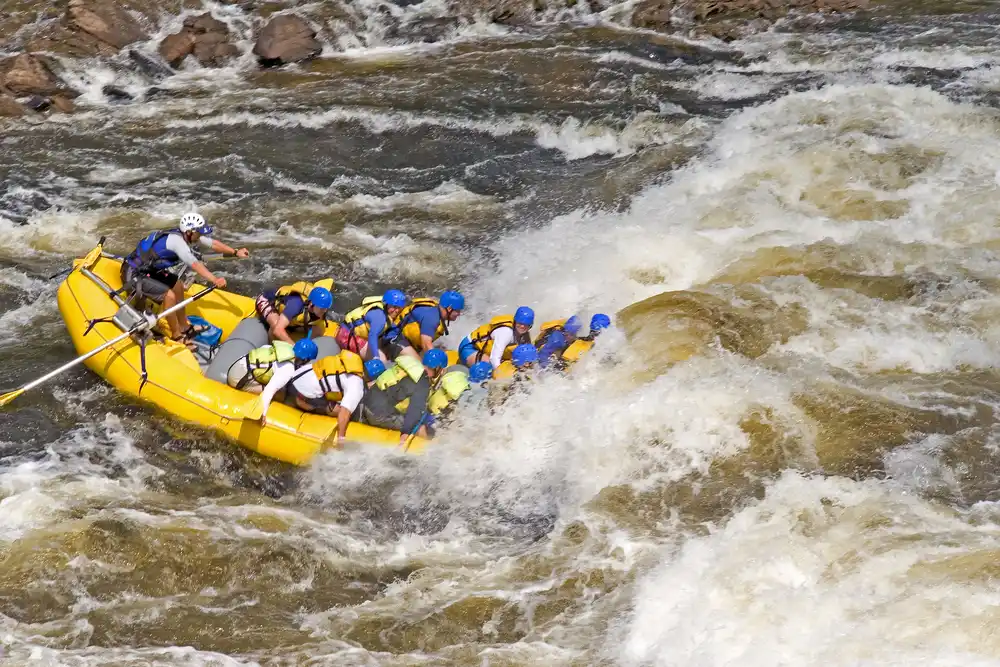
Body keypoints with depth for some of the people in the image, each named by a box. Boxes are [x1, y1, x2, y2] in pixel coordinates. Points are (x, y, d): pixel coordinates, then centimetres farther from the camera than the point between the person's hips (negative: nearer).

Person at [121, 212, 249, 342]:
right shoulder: (176, 240, -28)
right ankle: (176, 336, -3)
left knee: (177, 285, 16)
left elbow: (213, 243, 8)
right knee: (169, 296, -20)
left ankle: (184, 327, 27)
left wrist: (236, 252, 5)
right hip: (133, 276, -10)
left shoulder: (186, 235, -1)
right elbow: (195, 265, -37)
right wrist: (215, 280, -45)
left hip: (147, 269, 10)